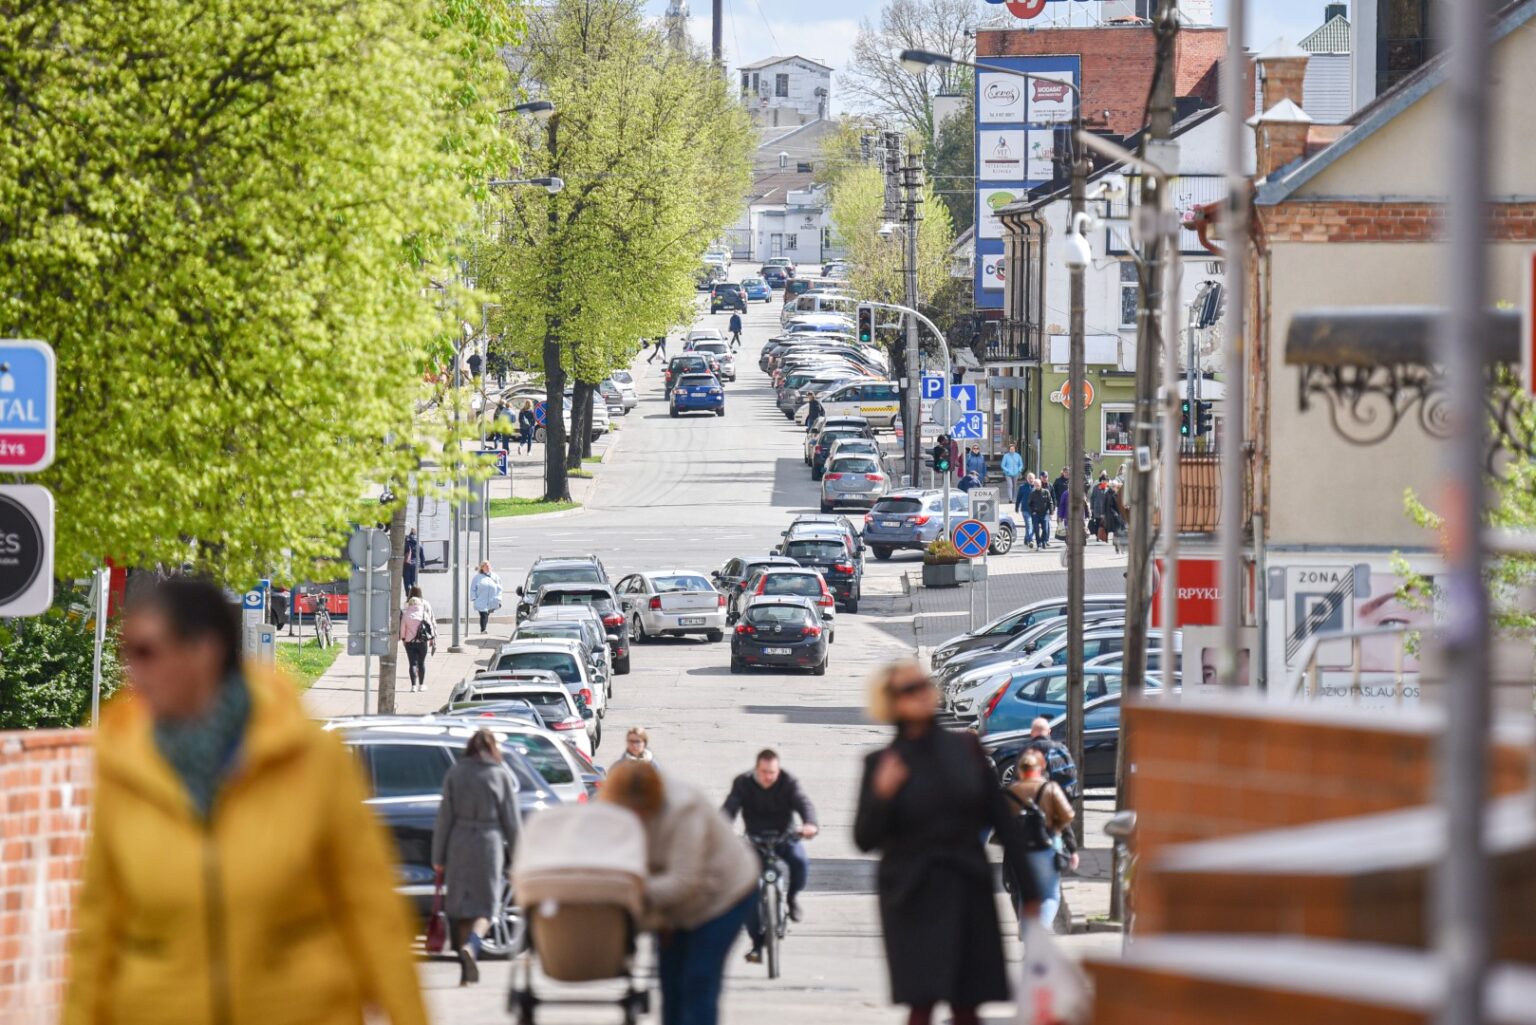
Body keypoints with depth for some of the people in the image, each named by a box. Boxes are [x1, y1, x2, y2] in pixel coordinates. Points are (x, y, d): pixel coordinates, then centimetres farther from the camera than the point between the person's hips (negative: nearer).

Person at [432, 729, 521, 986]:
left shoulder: (455, 773, 2)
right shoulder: (501, 775, -1)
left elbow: (444, 818, 1)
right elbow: (511, 821, 1)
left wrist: (438, 857, 4)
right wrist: (517, 856, 9)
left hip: (459, 846, 2)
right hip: (490, 844, -2)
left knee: (462, 907, 9)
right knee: (486, 905, 4)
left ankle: (466, 971, 9)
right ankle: (471, 945, -25)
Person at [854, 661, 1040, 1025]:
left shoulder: (966, 749, 5)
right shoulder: (882, 763, -1)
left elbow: (1003, 820, 8)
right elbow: (865, 840, -3)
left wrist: (1028, 889, 8)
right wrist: (882, 796, -22)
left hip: (967, 890, 2)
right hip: (914, 898, -2)